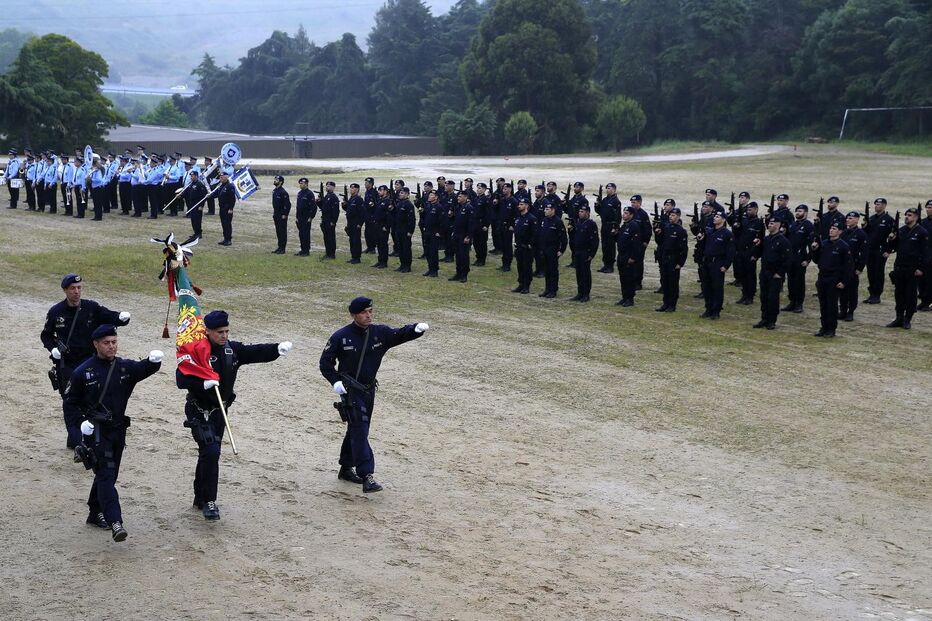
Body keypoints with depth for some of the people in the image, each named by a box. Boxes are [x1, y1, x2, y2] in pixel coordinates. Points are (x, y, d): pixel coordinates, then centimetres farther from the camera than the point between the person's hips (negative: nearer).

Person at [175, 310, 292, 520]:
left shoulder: (232, 349, 1)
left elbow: (256, 352, -3)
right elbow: (181, 379, -24)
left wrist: (278, 348, -21)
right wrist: (203, 383, -40)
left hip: (220, 410, 7)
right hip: (199, 411, -7)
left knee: (208, 454, 17)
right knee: (211, 452, -17)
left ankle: (200, 498, 32)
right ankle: (208, 502, -8)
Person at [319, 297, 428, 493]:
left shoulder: (379, 333, 1)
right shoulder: (341, 337, -9)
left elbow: (399, 335, -10)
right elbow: (325, 361, -2)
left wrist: (416, 329, -30)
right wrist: (335, 381, -14)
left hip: (368, 389, 6)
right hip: (350, 390, -6)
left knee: (358, 429, 17)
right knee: (359, 430, -15)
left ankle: (347, 469, 34)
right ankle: (367, 476, -20)